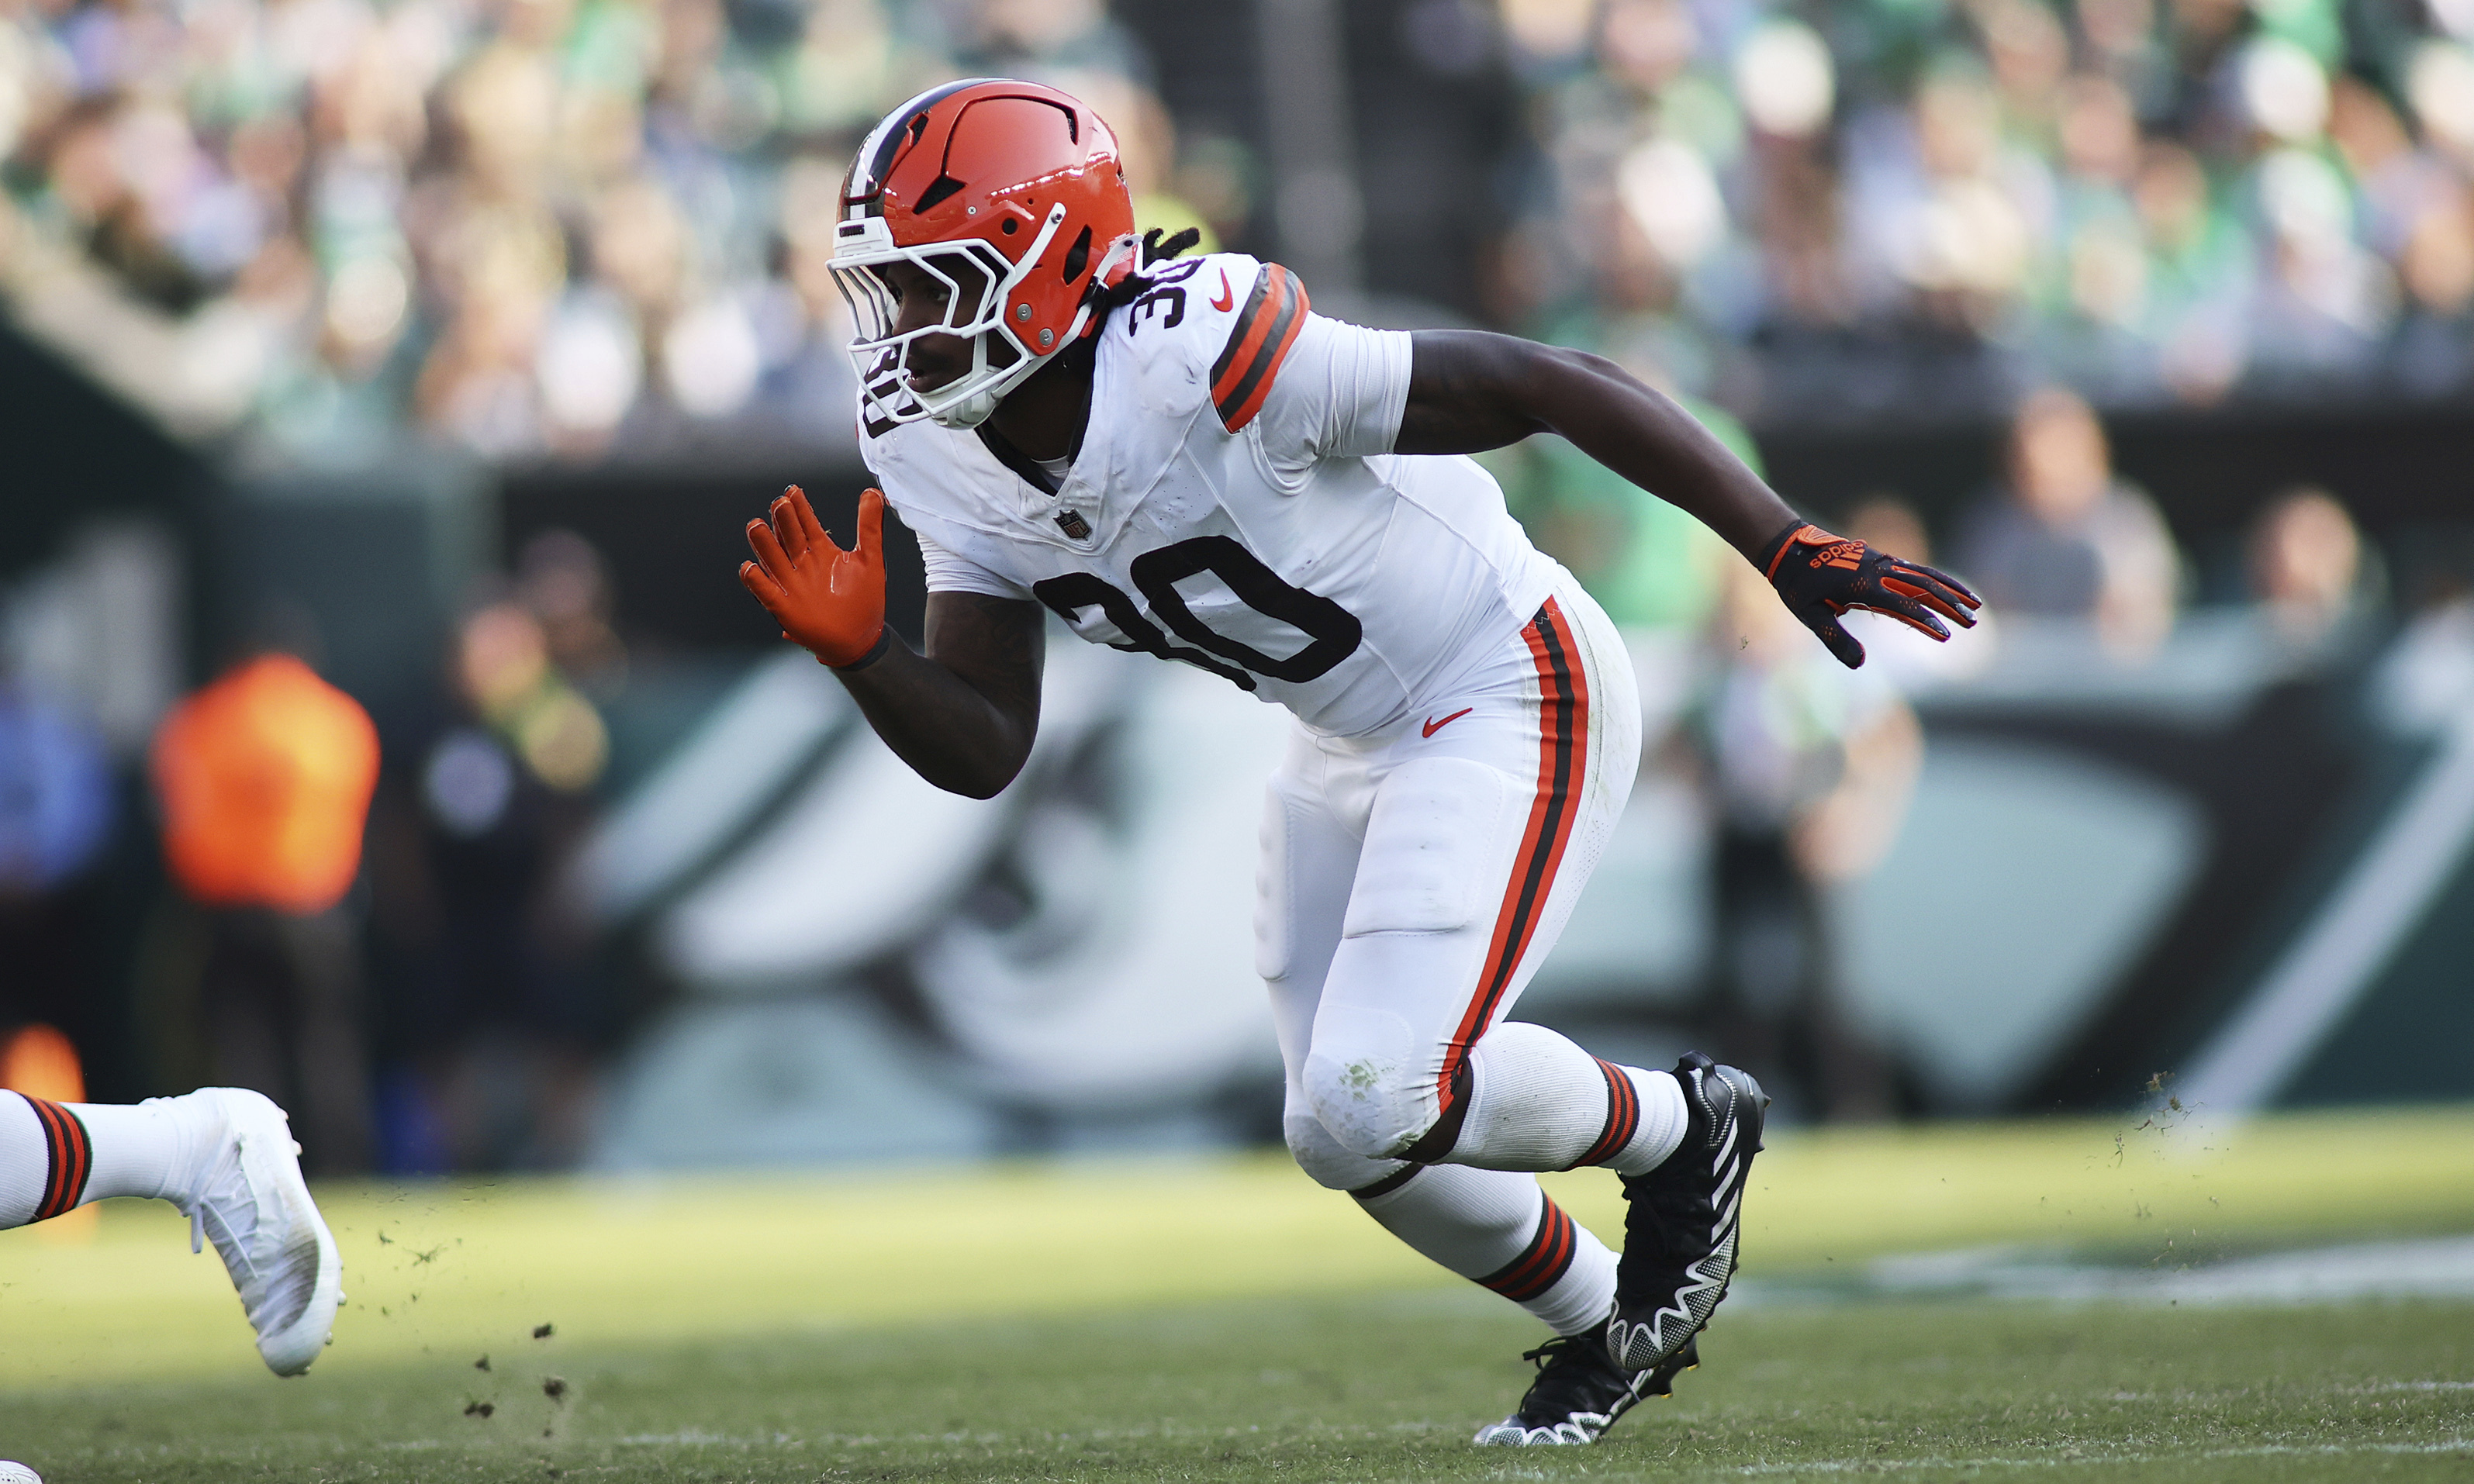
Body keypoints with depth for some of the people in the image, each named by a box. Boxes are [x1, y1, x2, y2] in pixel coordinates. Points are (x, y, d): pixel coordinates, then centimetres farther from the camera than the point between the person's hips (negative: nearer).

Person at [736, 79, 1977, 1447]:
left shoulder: (1204, 357, -31)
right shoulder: (949, 459, -7)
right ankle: (1606, 1331, 37)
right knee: (1352, 1132, 12)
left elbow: (1552, 387, -26)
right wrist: (858, 653, -25)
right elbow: (982, 749, -4)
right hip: (1356, 742, 9)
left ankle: (1678, 1131, 9)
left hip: (1513, 693, -8)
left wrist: (1789, 549, -25)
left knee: (1375, 1105, -19)